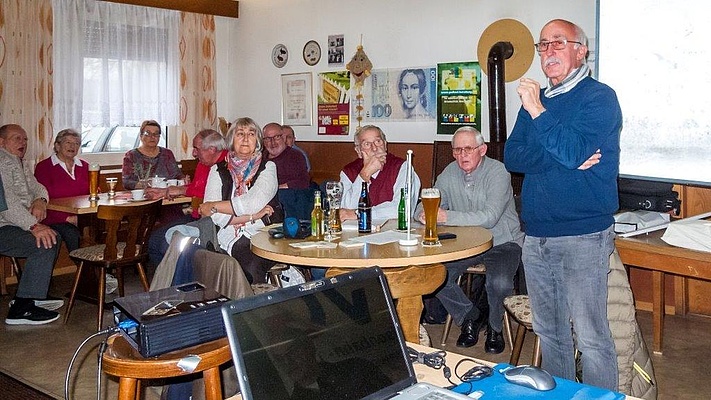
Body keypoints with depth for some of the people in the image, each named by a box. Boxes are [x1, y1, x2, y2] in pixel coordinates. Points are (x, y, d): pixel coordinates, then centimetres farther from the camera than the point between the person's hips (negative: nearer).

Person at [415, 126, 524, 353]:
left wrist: (447, 217, -34)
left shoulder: (497, 172, -16)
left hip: (502, 243, -5)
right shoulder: (450, 173, 2)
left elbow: (489, 217, -29)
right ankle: (470, 317, 9)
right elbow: (423, 208, 3)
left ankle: (495, 327, 4)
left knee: (500, 283, -31)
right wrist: (424, 214, -23)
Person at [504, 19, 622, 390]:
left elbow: (574, 151, -19)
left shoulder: (599, 97, -4)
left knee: (591, 337, -3)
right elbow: (512, 156, 3)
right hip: (536, 235, 6)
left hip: (583, 236, -6)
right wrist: (564, 160, -11)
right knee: (549, 331, 16)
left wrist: (537, 111, -13)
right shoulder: (535, 98, 15)